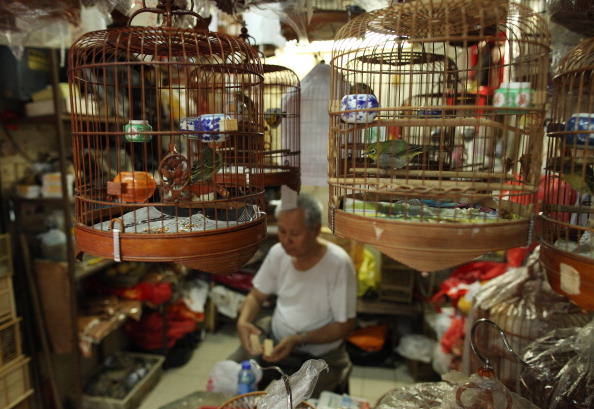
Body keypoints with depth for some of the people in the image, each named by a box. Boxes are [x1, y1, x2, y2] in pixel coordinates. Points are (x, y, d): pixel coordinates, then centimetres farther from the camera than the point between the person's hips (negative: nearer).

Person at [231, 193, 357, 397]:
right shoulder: (278, 252, -5)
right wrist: (243, 321, -14)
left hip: (319, 355, -4)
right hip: (272, 338, 5)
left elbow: (345, 326, -15)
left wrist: (299, 340, -25)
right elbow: (256, 296, 6)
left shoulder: (338, 264, -21)